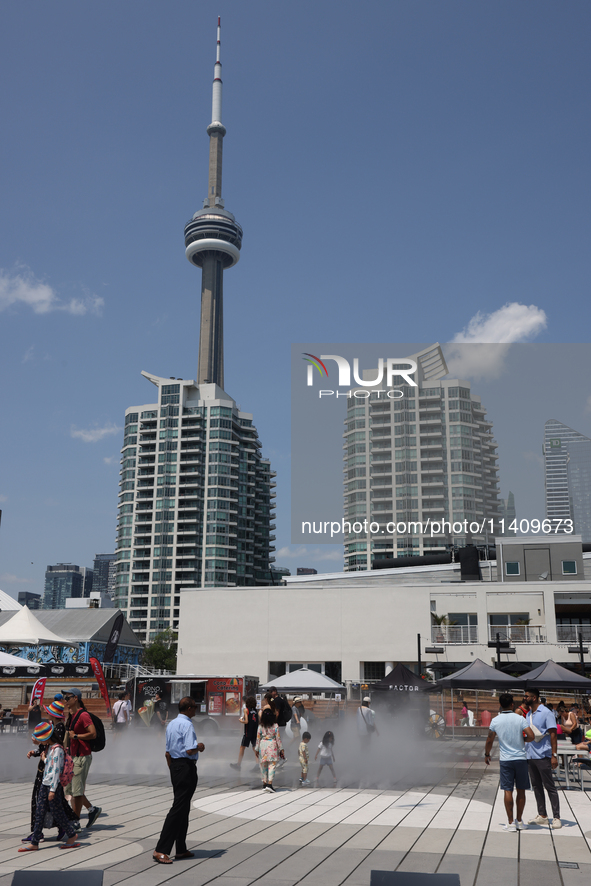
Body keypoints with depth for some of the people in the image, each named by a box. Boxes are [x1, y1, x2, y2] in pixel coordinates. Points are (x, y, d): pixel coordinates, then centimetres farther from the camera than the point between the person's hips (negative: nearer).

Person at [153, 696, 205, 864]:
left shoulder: (171, 724, 13)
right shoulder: (187, 725, -15)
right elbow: (189, 750, -23)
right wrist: (199, 747, -3)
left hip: (174, 765, 10)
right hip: (186, 767, -10)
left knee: (183, 808, 16)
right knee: (178, 809, -7)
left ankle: (181, 849, 22)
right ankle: (161, 850, -9)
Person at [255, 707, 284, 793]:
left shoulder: (260, 727, -2)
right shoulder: (275, 726, -6)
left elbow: (258, 738, 1)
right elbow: (278, 738, -4)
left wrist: (256, 749, 10)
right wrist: (281, 749, 3)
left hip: (263, 745, 2)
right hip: (272, 745, -2)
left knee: (263, 765, 13)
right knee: (272, 765, -1)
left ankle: (264, 783, 19)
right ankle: (269, 783, -13)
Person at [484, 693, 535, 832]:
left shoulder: (495, 720, -3)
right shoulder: (519, 718, -6)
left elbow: (489, 740, 3)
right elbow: (531, 736, -13)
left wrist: (487, 754, 19)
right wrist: (522, 740, 8)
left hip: (505, 759, 0)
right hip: (521, 758, 0)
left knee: (508, 791, 3)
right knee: (521, 790, 11)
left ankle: (510, 823, 4)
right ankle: (519, 821, 18)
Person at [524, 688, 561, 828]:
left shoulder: (546, 713, -9)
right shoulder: (528, 714, 14)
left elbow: (553, 734, -12)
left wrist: (553, 755, -17)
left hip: (543, 756, -8)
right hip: (530, 756, 8)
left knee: (549, 786, -3)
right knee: (536, 786, 11)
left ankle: (556, 817, 2)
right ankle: (542, 815, 19)